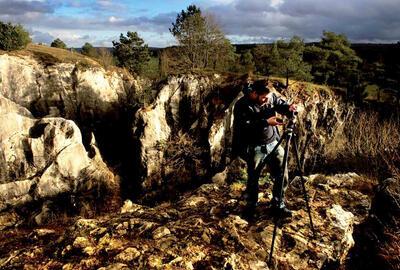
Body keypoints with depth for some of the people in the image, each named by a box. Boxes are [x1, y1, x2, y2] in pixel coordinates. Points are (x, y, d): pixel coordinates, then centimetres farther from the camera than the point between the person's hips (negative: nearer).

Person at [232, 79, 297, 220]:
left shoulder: (271, 97, -2)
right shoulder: (242, 106, -18)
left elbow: (281, 104, 12)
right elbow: (245, 126, -26)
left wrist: (289, 108, -11)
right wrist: (266, 122, -30)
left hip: (273, 143, 5)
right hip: (254, 148, -5)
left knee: (281, 176, 9)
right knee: (253, 179, 7)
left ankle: (278, 206, 27)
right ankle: (250, 207, 29)